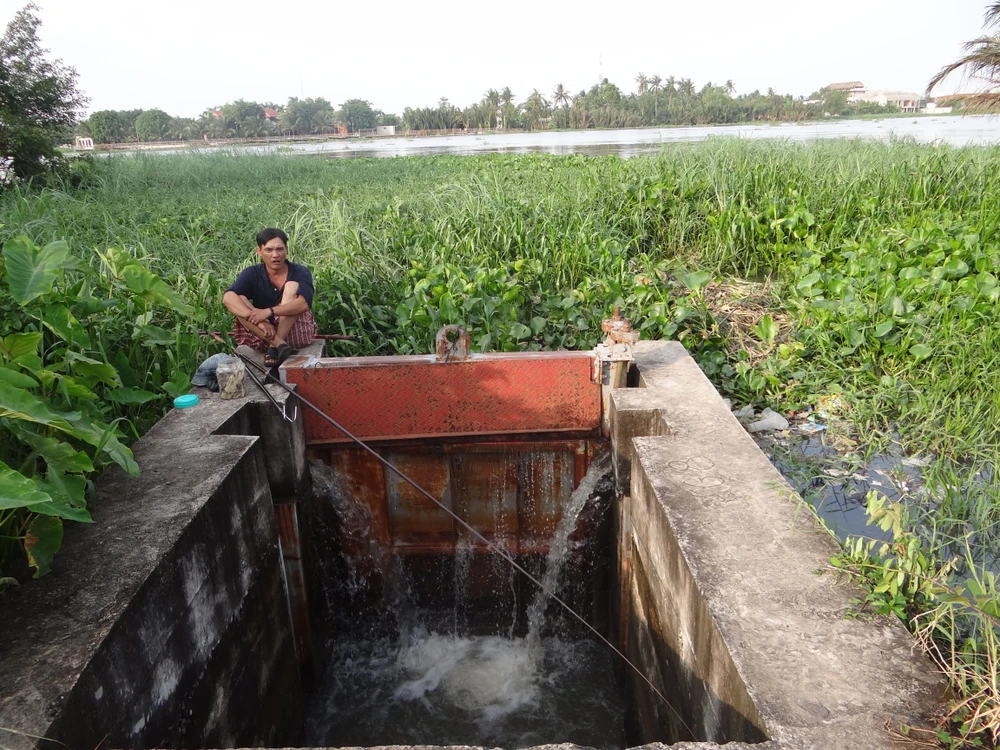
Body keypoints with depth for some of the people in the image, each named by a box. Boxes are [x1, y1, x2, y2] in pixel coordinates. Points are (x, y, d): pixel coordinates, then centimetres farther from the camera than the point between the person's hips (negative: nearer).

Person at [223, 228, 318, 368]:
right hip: (263, 335, 2)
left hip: (296, 332, -1)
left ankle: (274, 348, -31)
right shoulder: (251, 274, -1)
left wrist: (269, 312, -35)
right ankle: (280, 345, -36)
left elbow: (303, 304, -23)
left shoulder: (300, 272, -5)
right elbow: (228, 298, -20)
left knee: (292, 286, -20)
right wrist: (258, 320, -35)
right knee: (240, 300, -20)